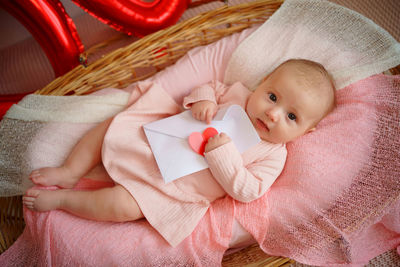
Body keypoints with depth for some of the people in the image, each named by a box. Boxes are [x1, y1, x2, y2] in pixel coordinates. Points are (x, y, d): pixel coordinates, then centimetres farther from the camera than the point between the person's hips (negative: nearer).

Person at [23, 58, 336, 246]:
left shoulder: (272, 156, -12)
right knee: (109, 124, 0)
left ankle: (61, 199, 4)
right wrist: (202, 99, -13)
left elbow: (245, 191, -19)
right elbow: (209, 87, 11)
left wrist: (222, 153, -30)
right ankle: (70, 172, 12)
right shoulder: (239, 92, 0)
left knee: (121, 206, -19)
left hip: (167, 189, -5)